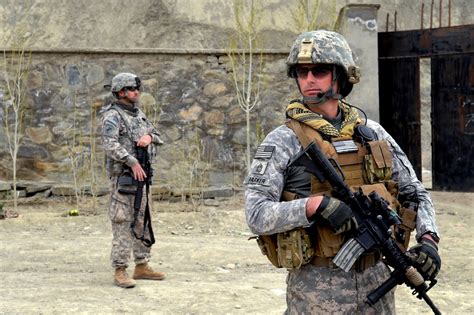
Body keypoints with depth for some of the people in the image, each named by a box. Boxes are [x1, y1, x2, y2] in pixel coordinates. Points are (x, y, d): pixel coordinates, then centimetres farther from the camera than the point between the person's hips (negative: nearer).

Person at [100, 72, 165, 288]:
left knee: (142, 222, 13)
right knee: (123, 224, -9)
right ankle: (120, 271, -7)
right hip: (123, 178, -9)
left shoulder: (139, 114, 16)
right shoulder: (113, 116, -10)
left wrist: (149, 137, -5)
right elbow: (110, 145, -24)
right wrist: (132, 161, -28)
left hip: (141, 175, 9)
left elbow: (158, 137, 19)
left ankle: (142, 266, 21)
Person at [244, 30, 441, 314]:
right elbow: (257, 216, -14)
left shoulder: (373, 133, 8)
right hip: (318, 288, -4)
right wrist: (316, 205, -26)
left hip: (376, 278, 4)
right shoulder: (283, 142, -6)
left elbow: (415, 194, 14)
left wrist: (428, 240, -4)